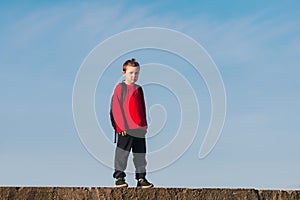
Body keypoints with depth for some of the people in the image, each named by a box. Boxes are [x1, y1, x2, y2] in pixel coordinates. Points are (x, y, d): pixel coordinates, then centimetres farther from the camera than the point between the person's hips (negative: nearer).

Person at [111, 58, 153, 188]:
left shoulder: (139, 89, 13)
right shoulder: (120, 88, -5)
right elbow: (116, 108, -9)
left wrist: (144, 125, 12)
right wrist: (121, 126, -14)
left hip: (139, 128, 6)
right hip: (125, 128, -6)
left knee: (140, 154, 8)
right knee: (122, 153, 0)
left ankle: (141, 178, 14)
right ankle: (119, 177, 8)